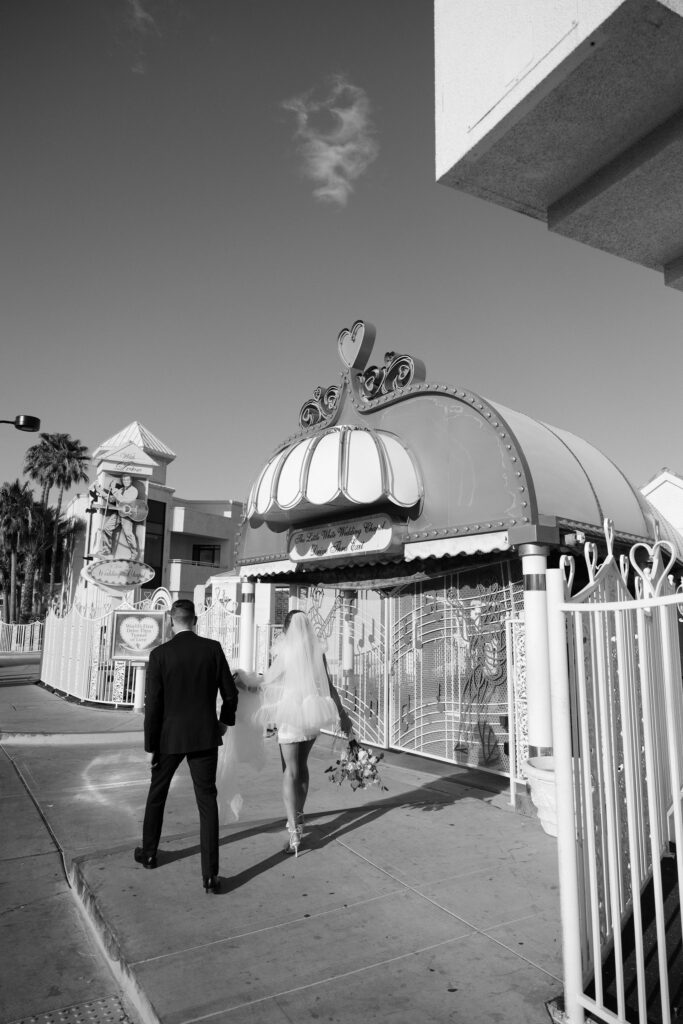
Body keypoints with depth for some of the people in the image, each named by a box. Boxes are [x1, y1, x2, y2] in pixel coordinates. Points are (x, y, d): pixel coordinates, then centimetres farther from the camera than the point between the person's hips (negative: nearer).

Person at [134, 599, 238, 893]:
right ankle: (210, 875, 3)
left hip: (170, 736, 0)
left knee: (157, 794, 23)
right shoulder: (213, 649, -7)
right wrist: (225, 720, 15)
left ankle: (148, 852, 40)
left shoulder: (160, 654, -11)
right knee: (207, 802, 6)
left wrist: (151, 745, 0)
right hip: (205, 736, 0)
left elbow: (152, 704, -10)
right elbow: (230, 693, -3)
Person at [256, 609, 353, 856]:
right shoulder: (317, 653, -2)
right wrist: (342, 714, 8)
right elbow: (329, 686, 0)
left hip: (290, 715, -4)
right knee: (302, 765, 21)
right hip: (313, 716, 4)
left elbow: (268, 685, -3)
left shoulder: (283, 653, -12)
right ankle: (298, 817, 35)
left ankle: (295, 833, -8)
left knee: (290, 771, -1)